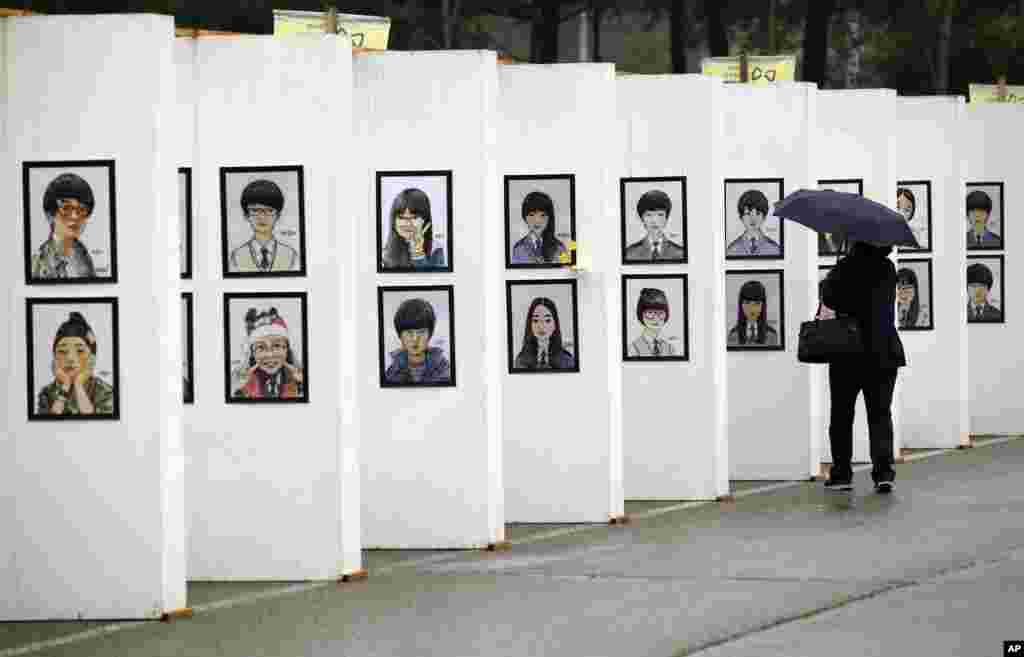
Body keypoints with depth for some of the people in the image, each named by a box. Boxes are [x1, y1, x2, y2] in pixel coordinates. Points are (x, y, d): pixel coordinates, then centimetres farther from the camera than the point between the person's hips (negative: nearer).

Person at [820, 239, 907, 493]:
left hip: (848, 354, -3)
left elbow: (829, 299, -16)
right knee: (880, 413, 5)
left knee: (842, 414, 9)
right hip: (883, 354, 3)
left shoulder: (846, 267, -11)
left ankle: (841, 473, 10)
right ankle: (883, 471, -8)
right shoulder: (887, 268, 3)